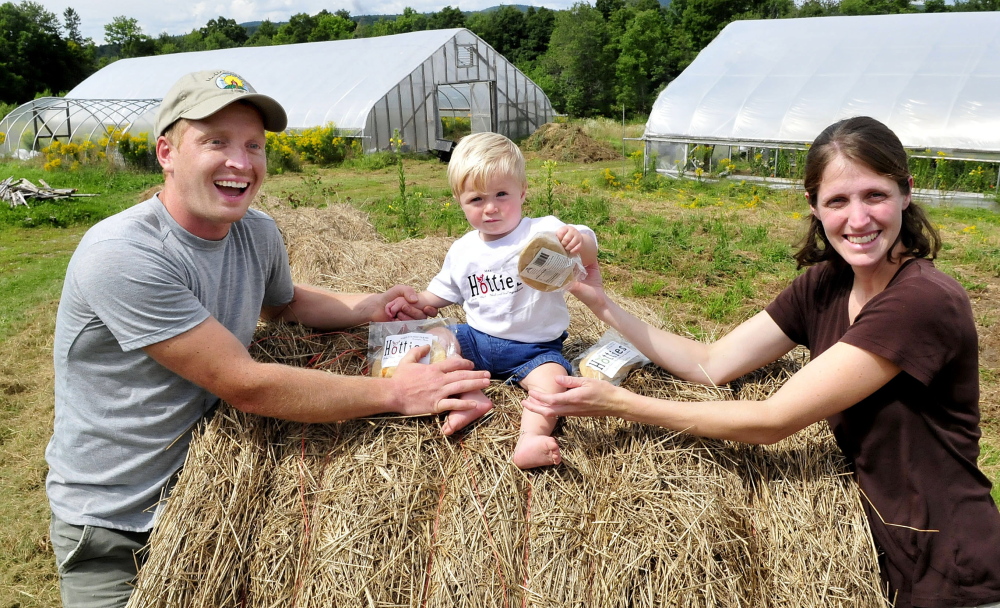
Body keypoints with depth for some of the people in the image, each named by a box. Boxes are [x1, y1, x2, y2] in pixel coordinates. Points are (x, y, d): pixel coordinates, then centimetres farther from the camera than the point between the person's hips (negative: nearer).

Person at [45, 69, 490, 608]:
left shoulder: (257, 233, -5)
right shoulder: (120, 255, -27)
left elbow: (284, 302, 17)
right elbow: (245, 386, -29)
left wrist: (370, 307, -2)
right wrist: (393, 393, -26)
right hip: (111, 526, -5)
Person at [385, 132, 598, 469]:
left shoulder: (543, 232, -13)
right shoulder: (461, 251, 5)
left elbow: (589, 257, -28)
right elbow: (443, 292, 21)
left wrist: (580, 242, -51)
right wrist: (414, 300, 3)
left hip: (535, 348, -5)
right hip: (478, 340, 5)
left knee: (552, 378, -32)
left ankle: (530, 440, -49)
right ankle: (471, 397, -20)